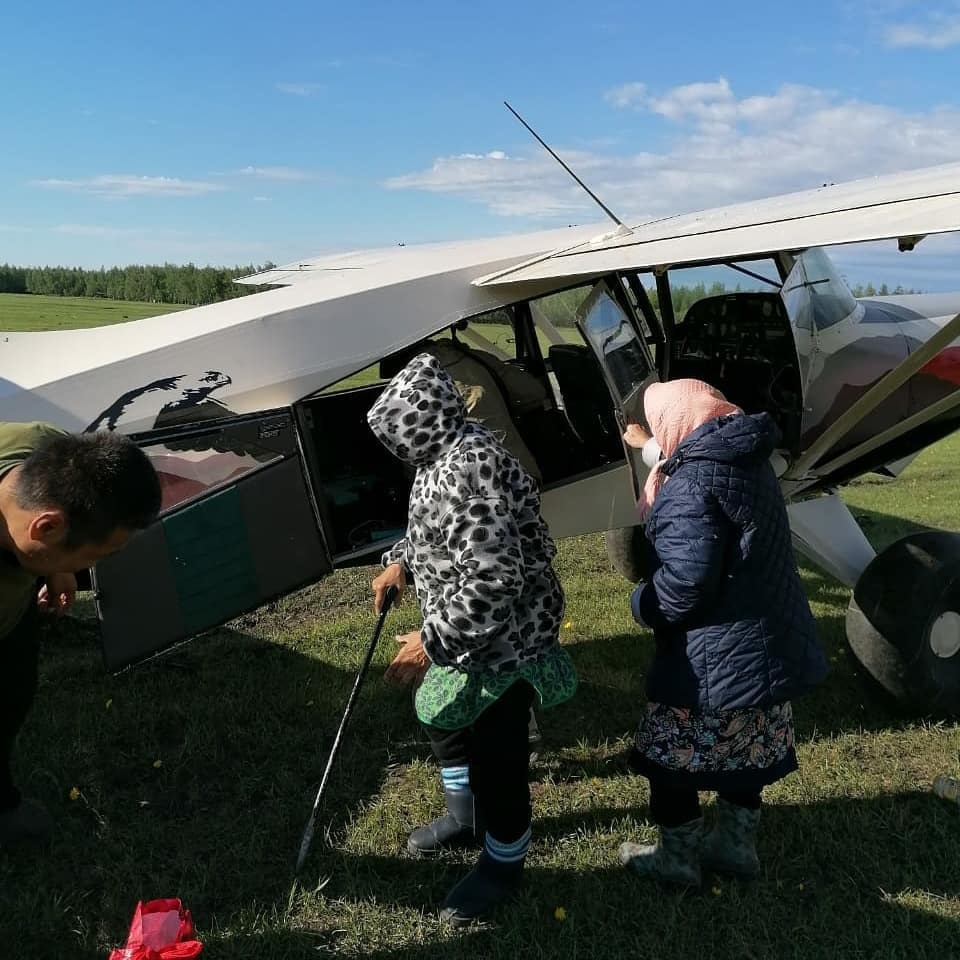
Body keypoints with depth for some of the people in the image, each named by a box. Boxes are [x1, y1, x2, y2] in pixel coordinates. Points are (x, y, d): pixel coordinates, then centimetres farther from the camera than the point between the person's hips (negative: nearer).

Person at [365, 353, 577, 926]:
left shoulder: (469, 470, -30)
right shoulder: (451, 451, 3)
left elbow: (493, 582, -34)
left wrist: (432, 642, -28)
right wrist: (402, 562, 10)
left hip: (502, 639, -11)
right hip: (469, 631, 11)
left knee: (495, 753, 6)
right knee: (442, 716, 26)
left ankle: (503, 866, 31)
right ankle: (466, 817, 50)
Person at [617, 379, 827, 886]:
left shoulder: (691, 483, -24)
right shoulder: (747, 459, 5)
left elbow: (686, 581, -29)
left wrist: (643, 604, -11)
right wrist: (648, 446, 38)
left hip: (716, 657, -9)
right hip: (767, 643, 9)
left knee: (670, 755, 11)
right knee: (746, 750, 23)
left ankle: (677, 857, 27)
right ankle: (735, 844, 39)